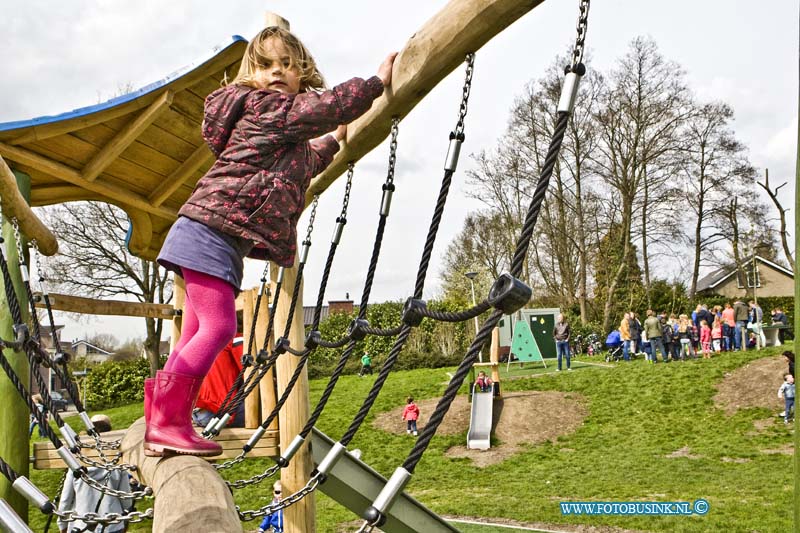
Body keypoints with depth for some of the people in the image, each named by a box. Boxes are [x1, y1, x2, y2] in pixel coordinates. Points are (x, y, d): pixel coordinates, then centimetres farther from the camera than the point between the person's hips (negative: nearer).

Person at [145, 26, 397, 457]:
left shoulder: (286, 131, 24)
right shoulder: (267, 106, -4)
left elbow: (300, 168, 42)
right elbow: (330, 105, -13)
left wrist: (331, 141, 49)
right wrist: (378, 81, -3)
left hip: (223, 239, 10)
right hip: (212, 230, -10)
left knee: (198, 334, 10)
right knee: (218, 327, -16)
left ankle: (162, 422, 15)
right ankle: (167, 423, -13)